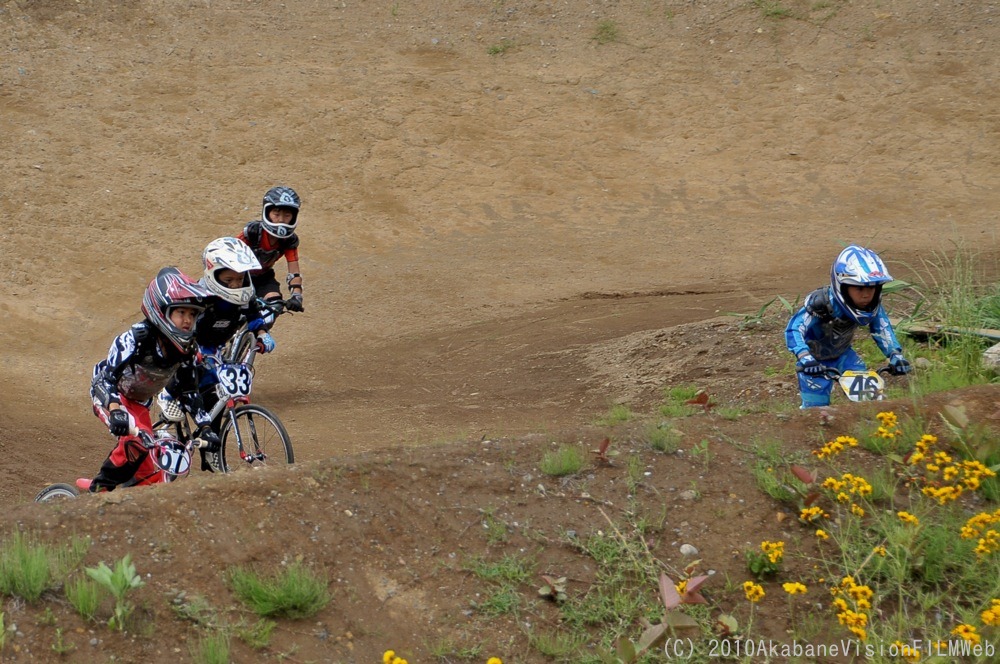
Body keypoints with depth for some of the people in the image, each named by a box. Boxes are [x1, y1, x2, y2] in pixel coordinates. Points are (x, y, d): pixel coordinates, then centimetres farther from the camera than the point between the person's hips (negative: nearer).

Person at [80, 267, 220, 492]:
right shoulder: (137, 338, -32)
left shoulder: (185, 348, -14)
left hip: (138, 401, 6)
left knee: (147, 472, -4)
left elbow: (188, 391, -1)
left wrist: (205, 427, -10)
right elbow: (107, 377, -40)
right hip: (109, 395, -6)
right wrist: (116, 411, -58)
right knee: (136, 439, -32)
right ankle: (100, 487, -15)